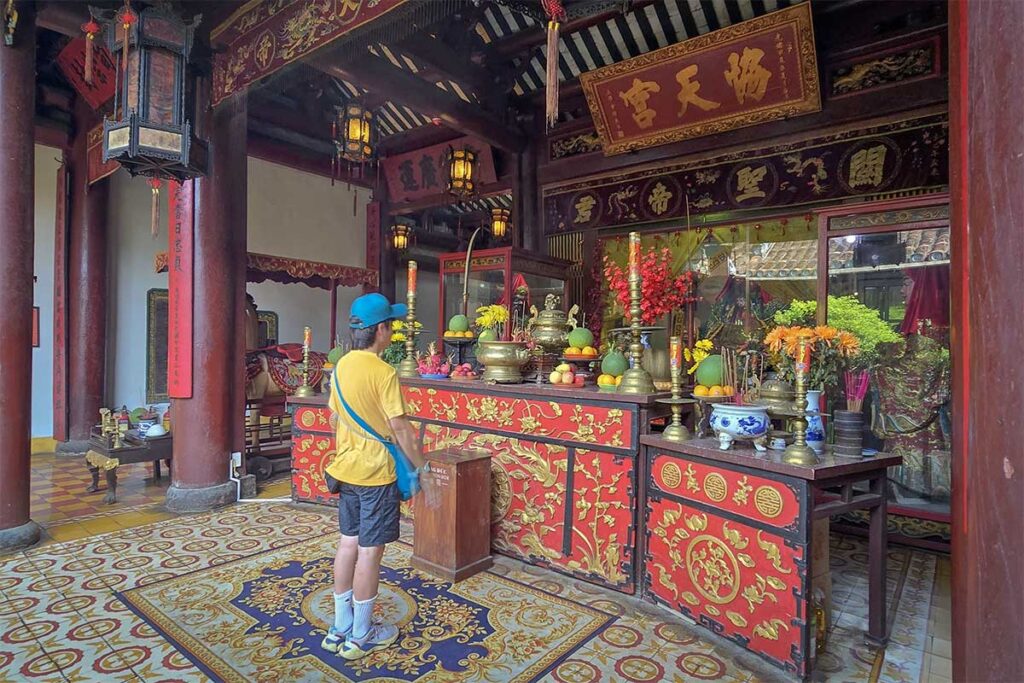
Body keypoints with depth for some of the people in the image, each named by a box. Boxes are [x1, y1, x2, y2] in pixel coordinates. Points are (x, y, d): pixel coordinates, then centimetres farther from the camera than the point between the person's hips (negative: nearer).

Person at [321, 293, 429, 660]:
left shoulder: (341, 366, 3)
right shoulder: (383, 372, -20)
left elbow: (335, 417, 12)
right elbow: (400, 429, -19)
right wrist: (421, 466, -7)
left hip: (347, 468, 8)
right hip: (377, 473, -8)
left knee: (348, 543, 17)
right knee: (370, 550, 5)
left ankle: (340, 628, 30)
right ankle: (361, 636, 20)